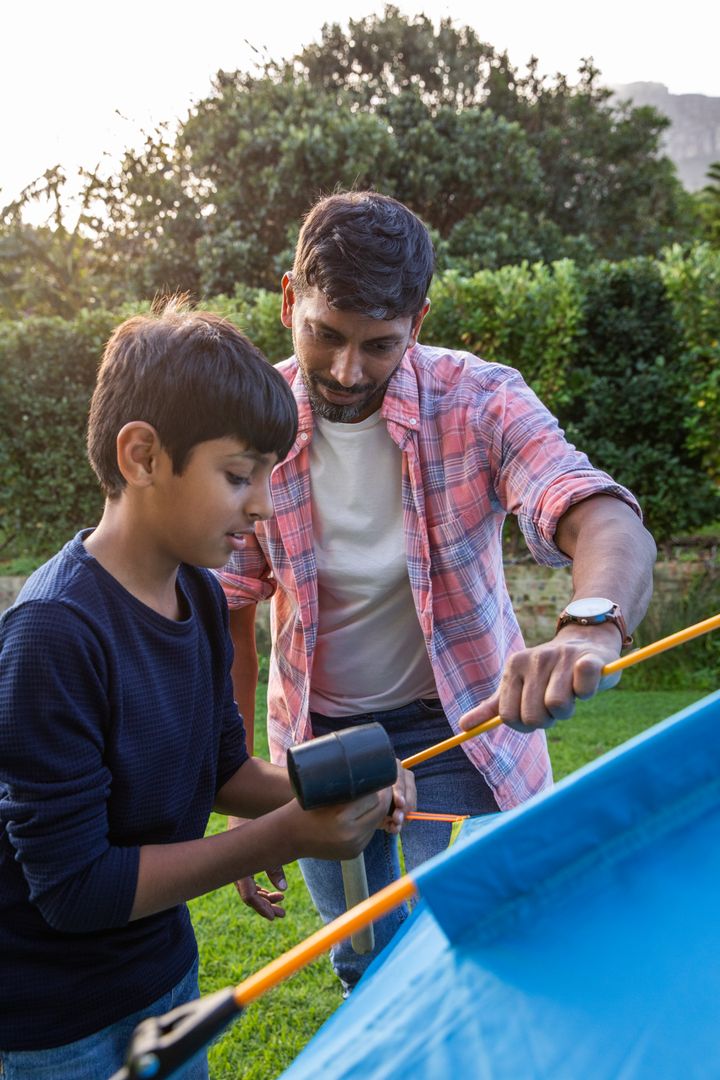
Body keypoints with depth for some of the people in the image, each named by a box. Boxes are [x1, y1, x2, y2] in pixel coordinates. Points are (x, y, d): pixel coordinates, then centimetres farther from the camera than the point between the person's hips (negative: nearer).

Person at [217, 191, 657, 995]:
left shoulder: (478, 402, -21)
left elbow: (609, 523, -36)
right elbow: (229, 617, -8)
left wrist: (589, 627, -59)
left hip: (459, 723, -2)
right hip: (316, 734, 3)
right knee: (364, 973, 20)